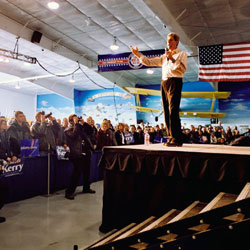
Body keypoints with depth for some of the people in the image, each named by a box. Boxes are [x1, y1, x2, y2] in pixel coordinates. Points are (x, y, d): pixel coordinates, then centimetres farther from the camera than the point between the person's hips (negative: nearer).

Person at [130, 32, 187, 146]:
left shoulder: (181, 53, 7)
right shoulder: (164, 56, 25)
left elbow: (182, 69, -8)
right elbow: (149, 62, 21)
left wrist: (172, 59, -12)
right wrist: (138, 54, 14)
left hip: (174, 82, -7)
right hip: (164, 83, 7)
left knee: (173, 111, -15)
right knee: (167, 112, 4)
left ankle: (176, 139, -15)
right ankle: (172, 137, 9)